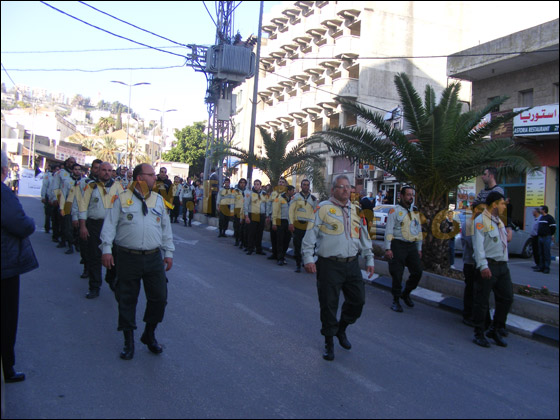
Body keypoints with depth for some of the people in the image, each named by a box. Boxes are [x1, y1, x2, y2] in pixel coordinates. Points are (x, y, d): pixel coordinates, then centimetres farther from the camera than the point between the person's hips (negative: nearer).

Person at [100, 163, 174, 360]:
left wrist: (168, 253, 11)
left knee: (159, 298, 3)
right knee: (127, 300, 6)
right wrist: (106, 249, -7)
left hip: (153, 258, 3)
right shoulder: (122, 199, 1)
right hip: (128, 257, -3)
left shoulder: (158, 200, 10)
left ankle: (149, 334, 26)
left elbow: (166, 228, 14)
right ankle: (129, 341, 22)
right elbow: (110, 225, 1)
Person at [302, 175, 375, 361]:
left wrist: (369, 259, 20)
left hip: (352, 264, 5)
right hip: (329, 265, -5)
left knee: (358, 300, 7)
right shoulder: (323, 208, -3)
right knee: (329, 304, 1)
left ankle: (341, 329, 34)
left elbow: (365, 237, 22)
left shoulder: (357, 211, 14)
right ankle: (329, 342, 20)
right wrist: (308, 258, -14)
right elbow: (310, 233, -7)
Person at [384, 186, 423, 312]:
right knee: (397, 274, -3)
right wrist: (388, 248, -13)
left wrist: (419, 249, 17)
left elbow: (419, 231, 21)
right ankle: (396, 300, 12)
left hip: (412, 246, 5)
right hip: (398, 245, -5)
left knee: (417, 272, 1)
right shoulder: (395, 211, -2)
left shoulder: (415, 212, 16)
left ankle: (406, 293, 24)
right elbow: (389, 230, -7)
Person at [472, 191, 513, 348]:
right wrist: (483, 266, -25)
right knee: (481, 301, -1)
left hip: (502, 265, 9)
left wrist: (507, 238, 13)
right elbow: (478, 245, -18)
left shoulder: (499, 221, 18)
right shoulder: (480, 221, -9)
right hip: (488, 266, -9)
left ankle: (495, 330, 26)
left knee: (506, 298, 11)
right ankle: (479, 334, 10)